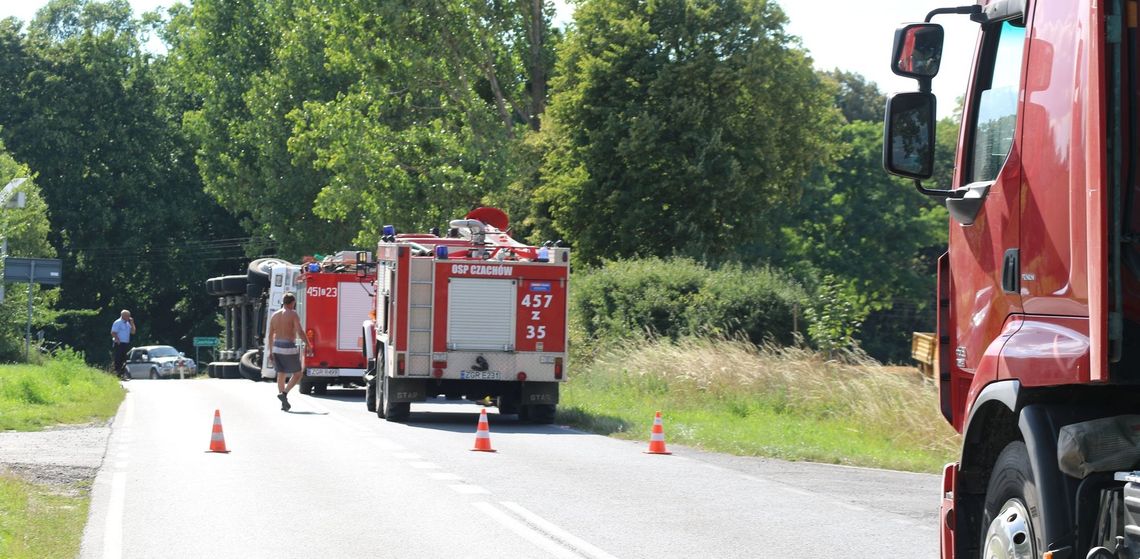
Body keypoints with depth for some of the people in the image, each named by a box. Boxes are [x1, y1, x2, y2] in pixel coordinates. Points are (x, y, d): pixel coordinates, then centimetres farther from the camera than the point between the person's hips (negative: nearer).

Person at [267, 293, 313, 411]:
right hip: (289, 348, -6)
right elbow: (300, 332, -18)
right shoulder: (293, 314, -8)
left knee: (281, 374, 14)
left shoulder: (274, 315, 9)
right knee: (298, 374, 6)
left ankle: (284, 403, 12)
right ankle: (284, 393, -13)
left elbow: (270, 335, 10)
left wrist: (271, 351, 16)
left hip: (276, 348, 6)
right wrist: (308, 345, -9)